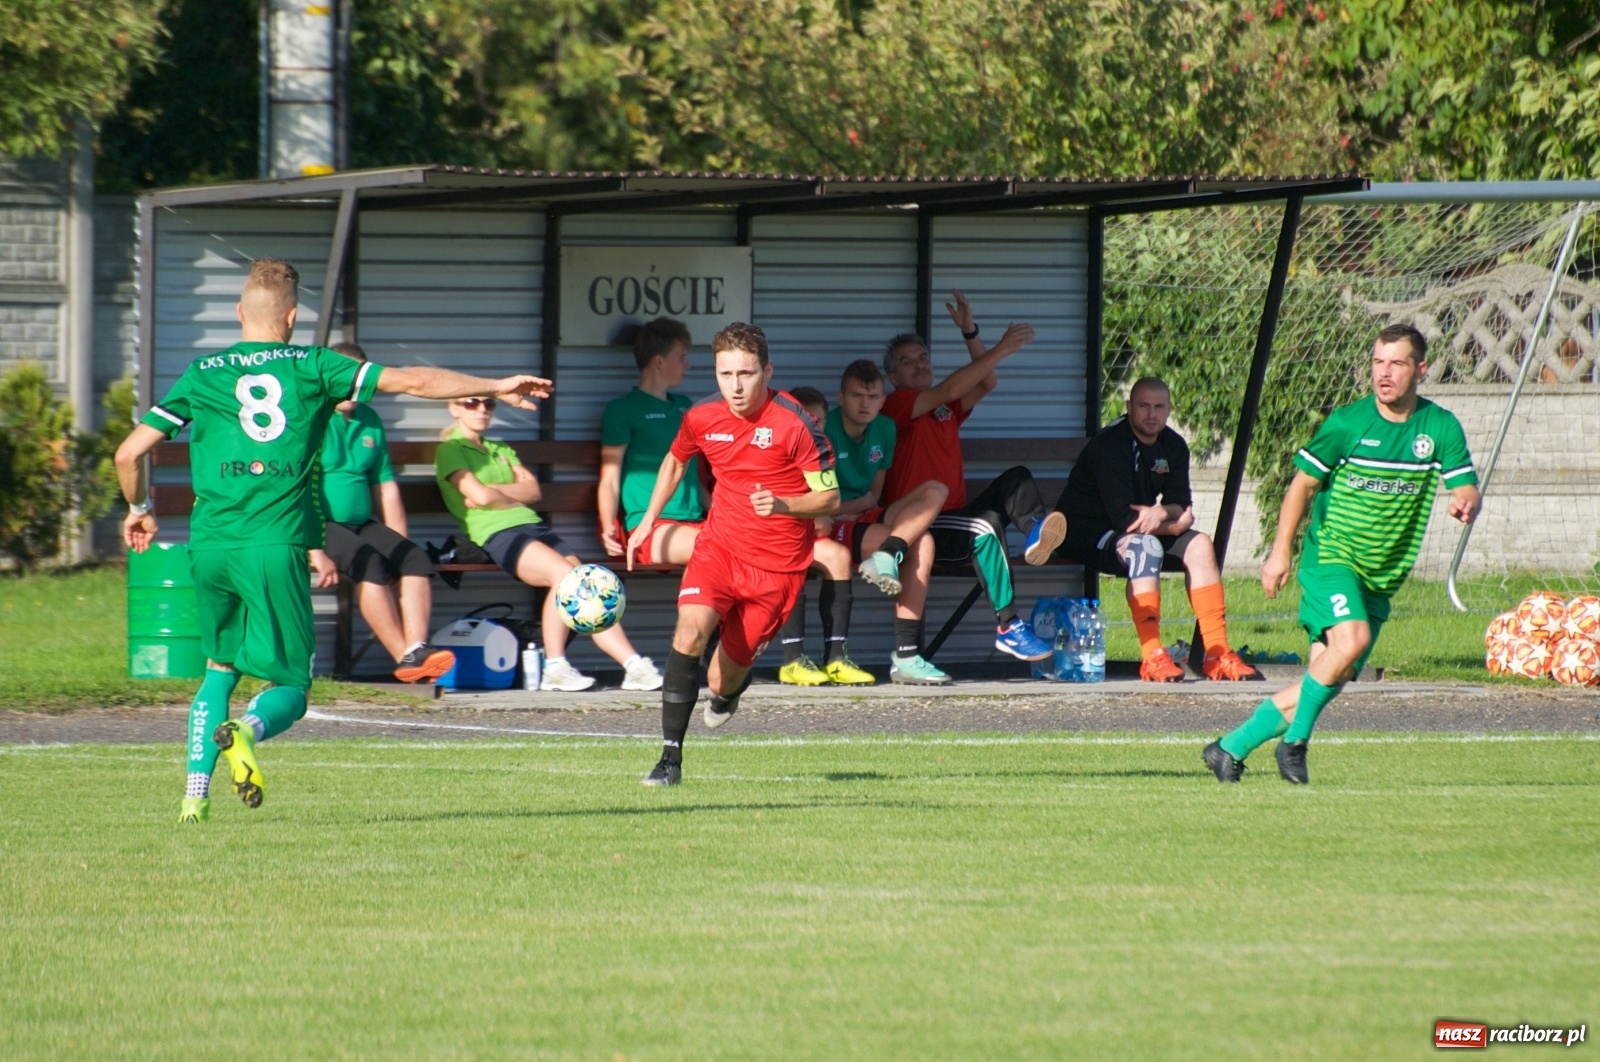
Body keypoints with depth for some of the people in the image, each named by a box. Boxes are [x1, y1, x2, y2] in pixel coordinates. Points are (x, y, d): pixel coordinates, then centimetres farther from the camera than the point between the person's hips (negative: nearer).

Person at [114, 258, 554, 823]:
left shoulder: (202, 374, 9)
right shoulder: (313, 368, 5)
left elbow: (130, 452, 7)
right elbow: (413, 381, 4)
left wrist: (139, 509, 27)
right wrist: (496, 386, 14)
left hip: (211, 543, 3)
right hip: (278, 544, -3)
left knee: (220, 667, 23)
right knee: (290, 686, 5)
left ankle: (195, 793, 11)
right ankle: (246, 729, -30)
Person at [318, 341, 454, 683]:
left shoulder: (370, 421, 16)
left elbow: (387, 489, 19)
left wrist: (398, 548, 10)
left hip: (360, 523, 7)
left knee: (414, 558, -17)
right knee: (368, 563, -30)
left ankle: (416, 649, -31)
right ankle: (404, 657, -30)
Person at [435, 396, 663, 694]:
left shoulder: (502, 451, 29)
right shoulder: (450, 450, 7)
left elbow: (533, 490, 12)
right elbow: (481, 496, -8)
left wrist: (492, 493, -2)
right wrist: (515, 499, 9)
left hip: (534, 526, 6)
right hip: (497, 533, -6)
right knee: (564, 573, -29)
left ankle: (634, 665, -23)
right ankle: (555, 668, -22)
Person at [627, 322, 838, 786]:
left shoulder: (793, 424, -17)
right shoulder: (702, 417, -3)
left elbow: (830, 498, -12)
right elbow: (675, 460, 20)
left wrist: (782, 505, -29)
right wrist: (649, 519, 16)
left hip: (777, 562, -3)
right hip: (720, 544, 3)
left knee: (722, 681, 3)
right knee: (691, 628, -26)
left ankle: (727, 691, 46)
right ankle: (670, 756, -22)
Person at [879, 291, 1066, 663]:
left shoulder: (946, 409, 22)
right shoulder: (895, 407, -2)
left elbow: (986, 383, 8)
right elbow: (950, 389, -16)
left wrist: (970, 333, -3)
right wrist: (1002, 349, -19)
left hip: (955, 518, 8)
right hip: (917, 526, -8)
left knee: (1017, 478, -10)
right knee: (986, 524, -34)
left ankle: (1035, 531, -43)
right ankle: (1008, 627, -37)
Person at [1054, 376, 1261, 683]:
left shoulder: (1173, 447, 2)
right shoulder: (1110, 445, -23)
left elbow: (1182, 507, 0)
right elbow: (1123, 518, -28)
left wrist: (1162, 513, -25)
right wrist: (1173, 522, -14)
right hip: (1084, 532, -8)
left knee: (1199, 545, -10)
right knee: (1145, 546, -35)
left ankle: (1216, 654, -12)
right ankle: (1152, 658, -39)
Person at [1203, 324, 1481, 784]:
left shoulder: (1441, 427, 0)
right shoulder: (1348, 422, -7)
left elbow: (1466, 488, -3)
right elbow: (1303, 483, -1)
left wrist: (1465, 505, -28)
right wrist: (1281, 551, -7)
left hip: (1382, 576, 4)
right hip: (1331, 556, -4)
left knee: (1334, 676, 1)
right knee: (1351, 639, -30)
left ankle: (1231, 747, 14)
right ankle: (1294, 742, -12)